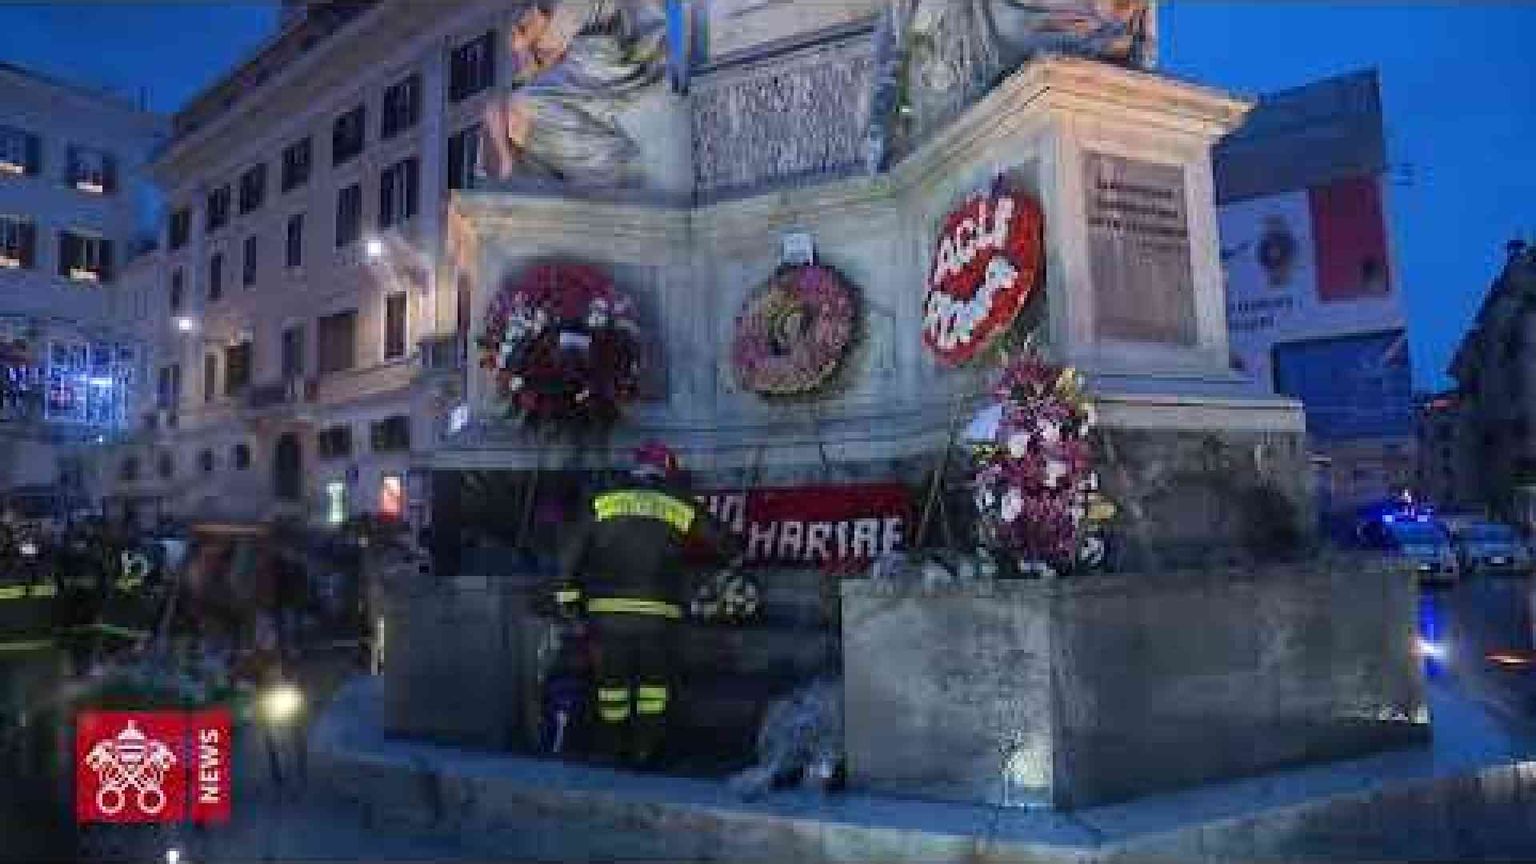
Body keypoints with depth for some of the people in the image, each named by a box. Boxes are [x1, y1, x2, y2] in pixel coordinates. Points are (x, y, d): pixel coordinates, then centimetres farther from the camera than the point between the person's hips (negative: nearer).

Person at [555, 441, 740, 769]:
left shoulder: (603, 503, 10)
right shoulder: (681, 509, 8)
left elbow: (575, 549, 6)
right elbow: (722, 542, 16)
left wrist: (566, 591, 8)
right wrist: (736, 557, 35)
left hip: (607, 608, 1)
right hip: (656, 611, -1)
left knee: (612, 677, 16)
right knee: (654, 679, 15)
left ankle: (614, 747, 24)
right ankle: (645, 749, 17)